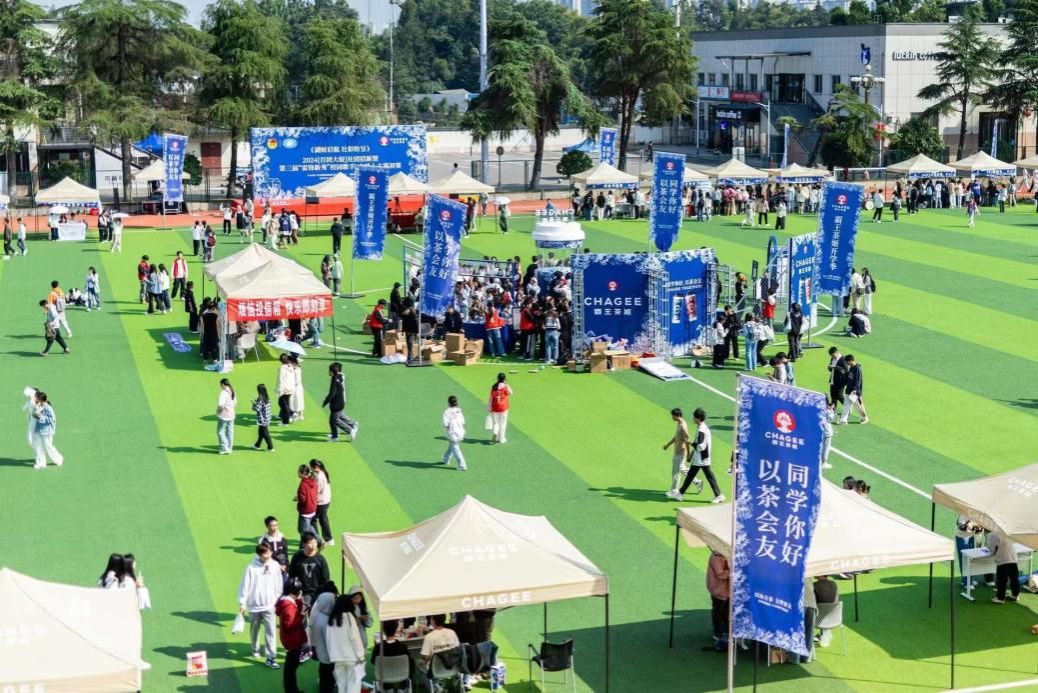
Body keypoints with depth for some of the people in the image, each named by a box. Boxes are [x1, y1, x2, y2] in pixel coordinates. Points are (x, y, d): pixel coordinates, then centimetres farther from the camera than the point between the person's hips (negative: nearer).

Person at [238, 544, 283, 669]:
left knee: (270, 631, -7)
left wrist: (278, 600, 9)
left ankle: (271, 657, -4)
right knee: (254, 630, 18)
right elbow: (244, 586, -8)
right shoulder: (251, 567, -13)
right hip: (254, 606, -1)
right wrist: (242, 603, -8)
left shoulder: (275, 565, -4)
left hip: (269, 605, 1)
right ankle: (255, 649, 42)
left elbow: (279, 584, 5)